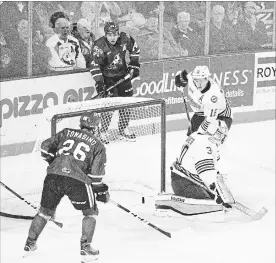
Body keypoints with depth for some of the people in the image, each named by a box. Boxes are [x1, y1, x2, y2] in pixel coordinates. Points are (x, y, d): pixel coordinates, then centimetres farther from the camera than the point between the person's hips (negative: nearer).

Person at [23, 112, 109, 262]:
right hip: (76, 180, -4)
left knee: (46, 210, 24)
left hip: (52, 176, 4)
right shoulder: (97, 145, 13)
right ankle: (85, 248, 3)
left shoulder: (66, 133, 21)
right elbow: (96, 173, 3)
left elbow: (46, 147, 20)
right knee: (90, 212, 15)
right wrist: (101, 191, 13)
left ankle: (30, 243, 29)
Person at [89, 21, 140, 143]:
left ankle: (123, 130, 24)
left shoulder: (125, 39, -11)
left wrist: (134, 64, 6)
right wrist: (99, 82, -33)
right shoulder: (100, 45, -23)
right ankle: (103, 132, -1)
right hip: (107, 77, -5)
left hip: (122, 74, 5)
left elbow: (134, 49, 9)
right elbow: (95, 65, -26)